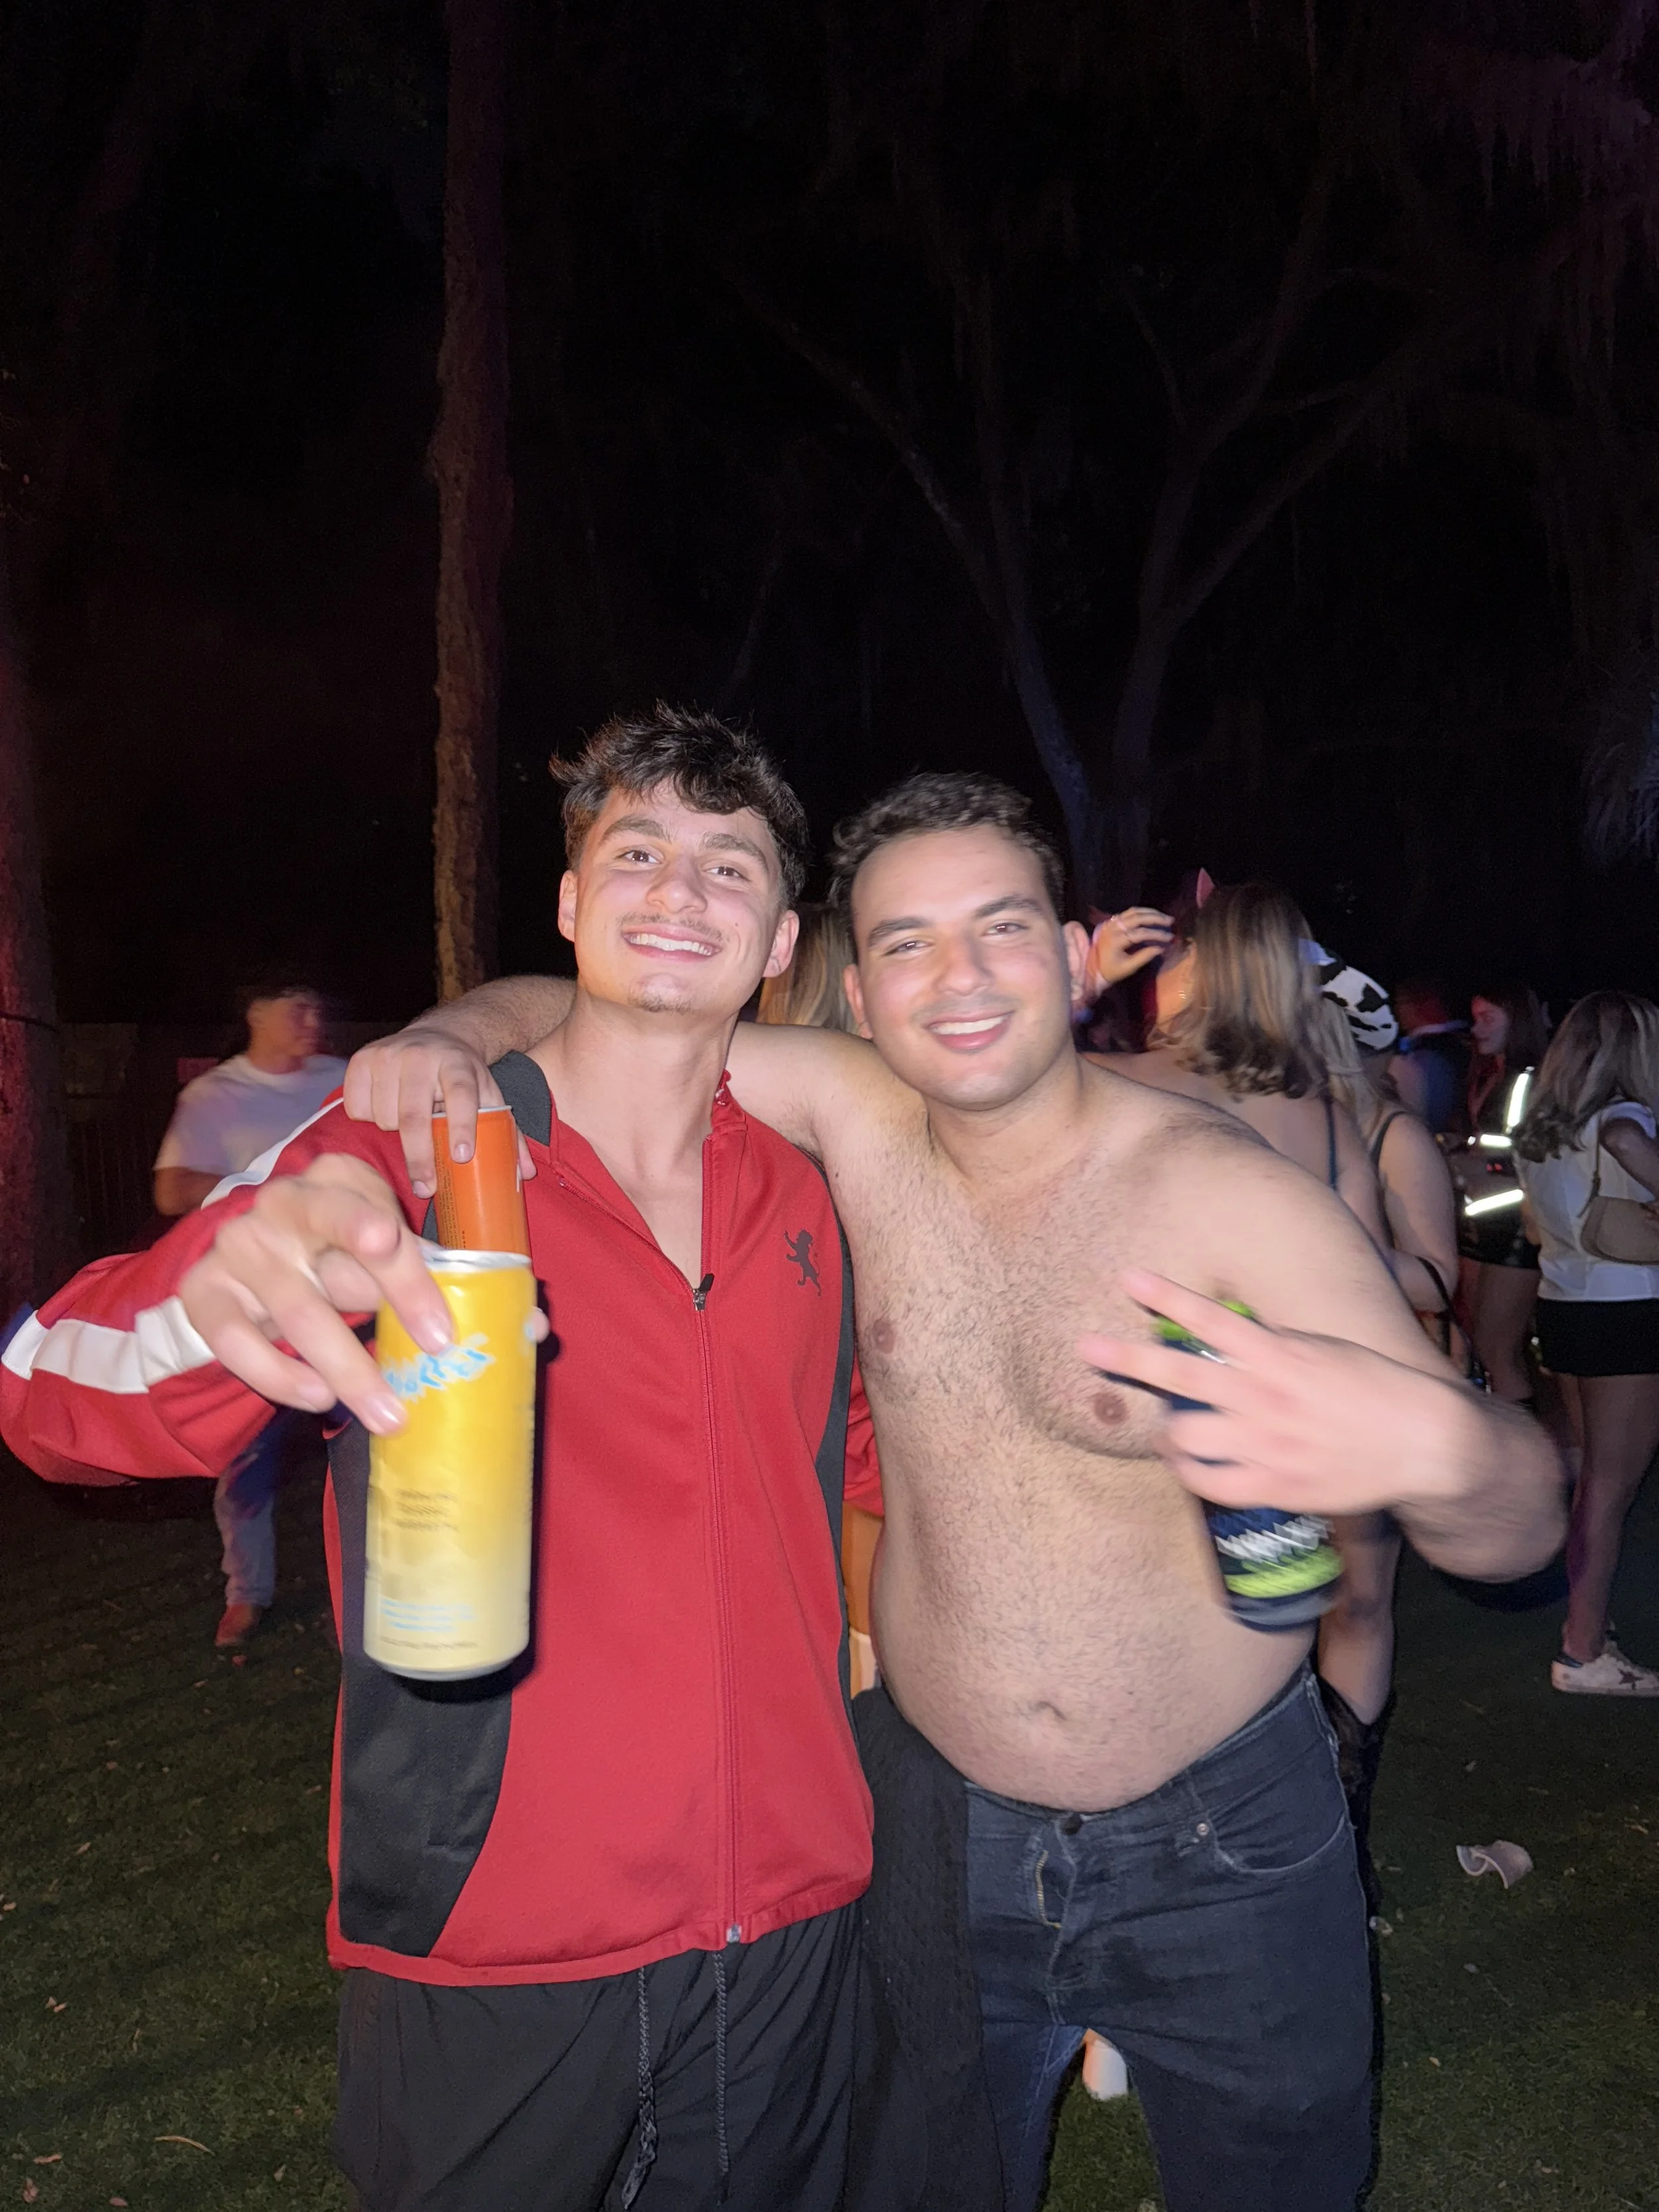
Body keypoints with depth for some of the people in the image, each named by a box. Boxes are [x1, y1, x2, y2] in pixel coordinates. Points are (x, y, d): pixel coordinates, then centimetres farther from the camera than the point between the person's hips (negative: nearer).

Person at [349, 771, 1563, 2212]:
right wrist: (456, 1034, -23)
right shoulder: (856, 1114, -10)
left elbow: (1523, 1529, -22)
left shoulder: (1223, 1195, -20)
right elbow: (574, 1009, -1)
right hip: (938, 1828, 2)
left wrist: (1434, 1445, -45)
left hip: (1222, 1852, -2)